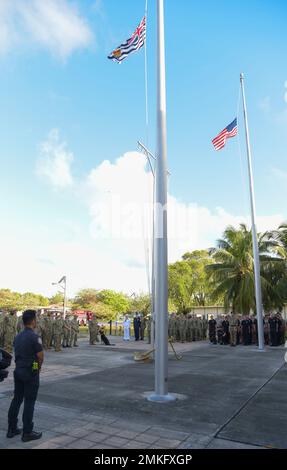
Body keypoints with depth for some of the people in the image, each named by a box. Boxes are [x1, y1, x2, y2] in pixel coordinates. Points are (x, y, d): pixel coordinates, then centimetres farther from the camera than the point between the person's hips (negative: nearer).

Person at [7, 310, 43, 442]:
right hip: (30, 372, -8)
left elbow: (18, 354, 12)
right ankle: (27, 433, 10)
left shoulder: (18, 337, 7)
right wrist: (38, 367, 5)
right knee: (29, 402, 2)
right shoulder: (34, 337, -18)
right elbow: (41, 357, -16)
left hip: (18, 370, 8)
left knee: (16, 399, 16)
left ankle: (11, 429, 25)